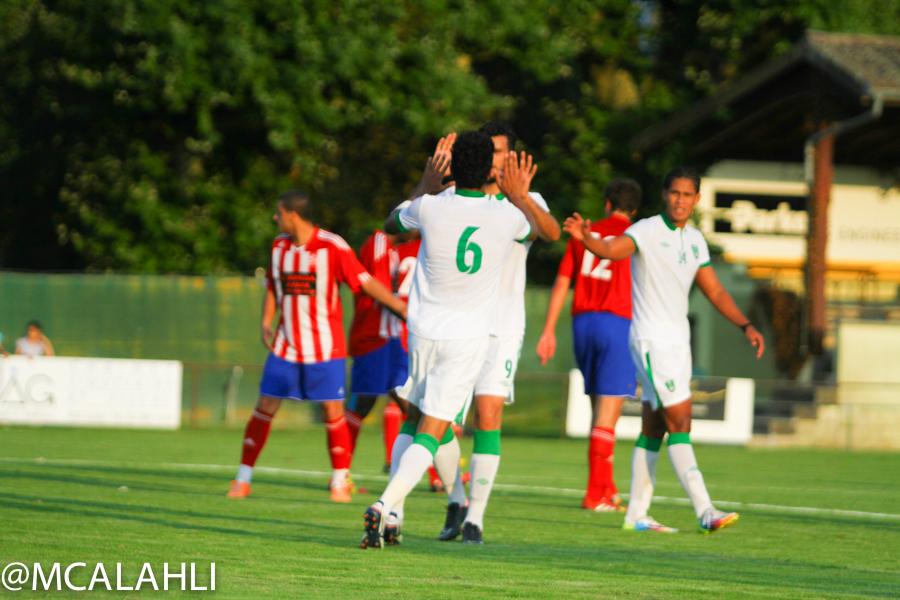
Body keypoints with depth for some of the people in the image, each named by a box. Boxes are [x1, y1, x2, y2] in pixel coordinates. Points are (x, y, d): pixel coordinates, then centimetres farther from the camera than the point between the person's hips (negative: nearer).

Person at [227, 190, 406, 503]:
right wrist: (266, 323, 7)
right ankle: (243, 479, 8)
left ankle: (340, 481, 7)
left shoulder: (332, 247, -11)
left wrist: (403, 307, -11)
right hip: (285, 345, 4)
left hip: (325, 346, -4)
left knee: (332, 409, -6)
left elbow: (366, 282, -7)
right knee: (265, 406, 0)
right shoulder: (279, 246, 6)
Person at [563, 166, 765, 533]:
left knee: (653, 428, 9)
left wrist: (745, 325, 7)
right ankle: (704, 511, -16)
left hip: (678, 341, 8)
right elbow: (611, 249, -30)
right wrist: (585, 238, -51)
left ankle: (637, 513, 13)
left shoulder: (695, 240, 12)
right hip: (651, 341, -8)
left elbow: (715, 291, 18)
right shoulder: (647, 231, -11)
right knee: (680, 422, -12)